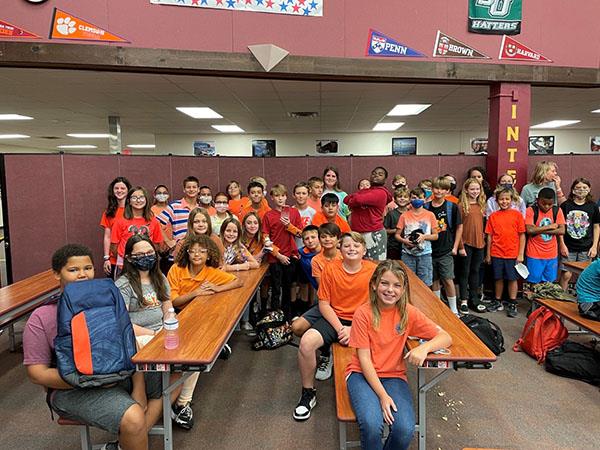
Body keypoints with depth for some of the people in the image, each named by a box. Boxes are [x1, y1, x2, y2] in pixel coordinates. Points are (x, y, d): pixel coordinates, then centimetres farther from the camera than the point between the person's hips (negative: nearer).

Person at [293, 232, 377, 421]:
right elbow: (324, 304, -2)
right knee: (306, 342, -24)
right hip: (334, 318, 2)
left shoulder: (373, 271, -7)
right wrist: (340, 328, -14)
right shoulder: (331, 269, -4)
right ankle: (308, 393, 1)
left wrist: (354, 330, -18)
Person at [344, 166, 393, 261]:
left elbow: (358, 199, -22)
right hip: (357, 233, 8)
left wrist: (351, 202, 0)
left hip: (374, 234, -8)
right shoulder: (364, 191, 16)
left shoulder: (381, 193, -10)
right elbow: (346, 199, 6)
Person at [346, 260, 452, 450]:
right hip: (363, 374, -2)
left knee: (405, 430, -22)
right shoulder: (363, 313, -13)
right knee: (372, 425, -28)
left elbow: (446, 338, -4)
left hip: (394, 376, 2)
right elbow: (364, 358, -12)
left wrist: (424, 348, -25)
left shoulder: (408, 313, -6)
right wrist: (382, 395, -19)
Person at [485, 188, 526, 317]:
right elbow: (489, 236, 6)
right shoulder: (493, 216, 2)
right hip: (497, 254, 2)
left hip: (512, 254, -2)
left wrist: (521, 254, -5)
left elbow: (522, 235, -1)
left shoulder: (517, 214, -2)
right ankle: (497, 302, 25)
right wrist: (488, 254, 6)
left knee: (512, 279, 6)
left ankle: (512, 304, 17)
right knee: (498, 278, 12)